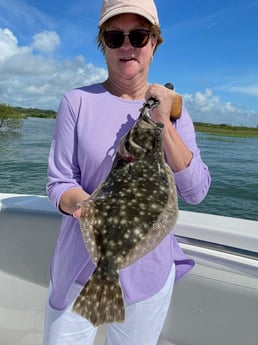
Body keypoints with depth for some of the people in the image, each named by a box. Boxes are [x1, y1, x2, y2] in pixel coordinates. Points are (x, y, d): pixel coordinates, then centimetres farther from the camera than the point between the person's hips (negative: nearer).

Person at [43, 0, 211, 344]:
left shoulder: (174, 110, -1)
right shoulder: (78, 101, -8)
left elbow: (196, 192, -10)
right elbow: (59, 183, -8)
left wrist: (163, 124, -19)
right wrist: (84, 205, -29)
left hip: (150, 271, 2)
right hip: (81, 267, -1)